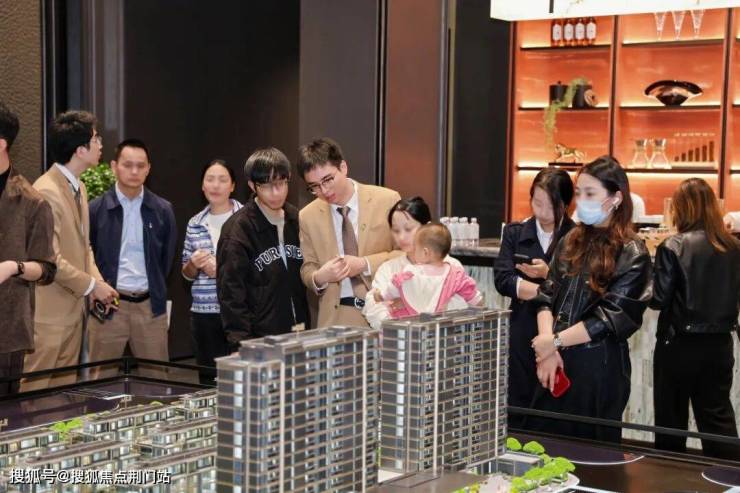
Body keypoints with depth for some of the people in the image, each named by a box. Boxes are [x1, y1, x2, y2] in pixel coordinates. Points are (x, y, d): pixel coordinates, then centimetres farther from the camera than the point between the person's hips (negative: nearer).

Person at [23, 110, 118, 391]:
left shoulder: (79, 188, 12)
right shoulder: (46, 192, -19)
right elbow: (50, 260, -22)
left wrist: (98, 282, 3)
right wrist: (92, 285, -13)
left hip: (74, 308, 9)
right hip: (50, 312, -9)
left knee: (66, 390, 13)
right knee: (37, 390, -2)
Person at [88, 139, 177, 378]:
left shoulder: (162, 210, 4)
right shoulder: (96, 209, -2)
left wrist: (156, 292, 12)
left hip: (151, 305, 2)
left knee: (157, 378, 7)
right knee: (102, 381, 4)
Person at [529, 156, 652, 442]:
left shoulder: (631, 254, -8)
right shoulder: (571, 242, 9)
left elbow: (611, 318, -14)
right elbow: (546, 297, 4)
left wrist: (555, 342, -12)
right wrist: (547, 348, -11)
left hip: (599, 365, -5)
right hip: (557, 362, 5)